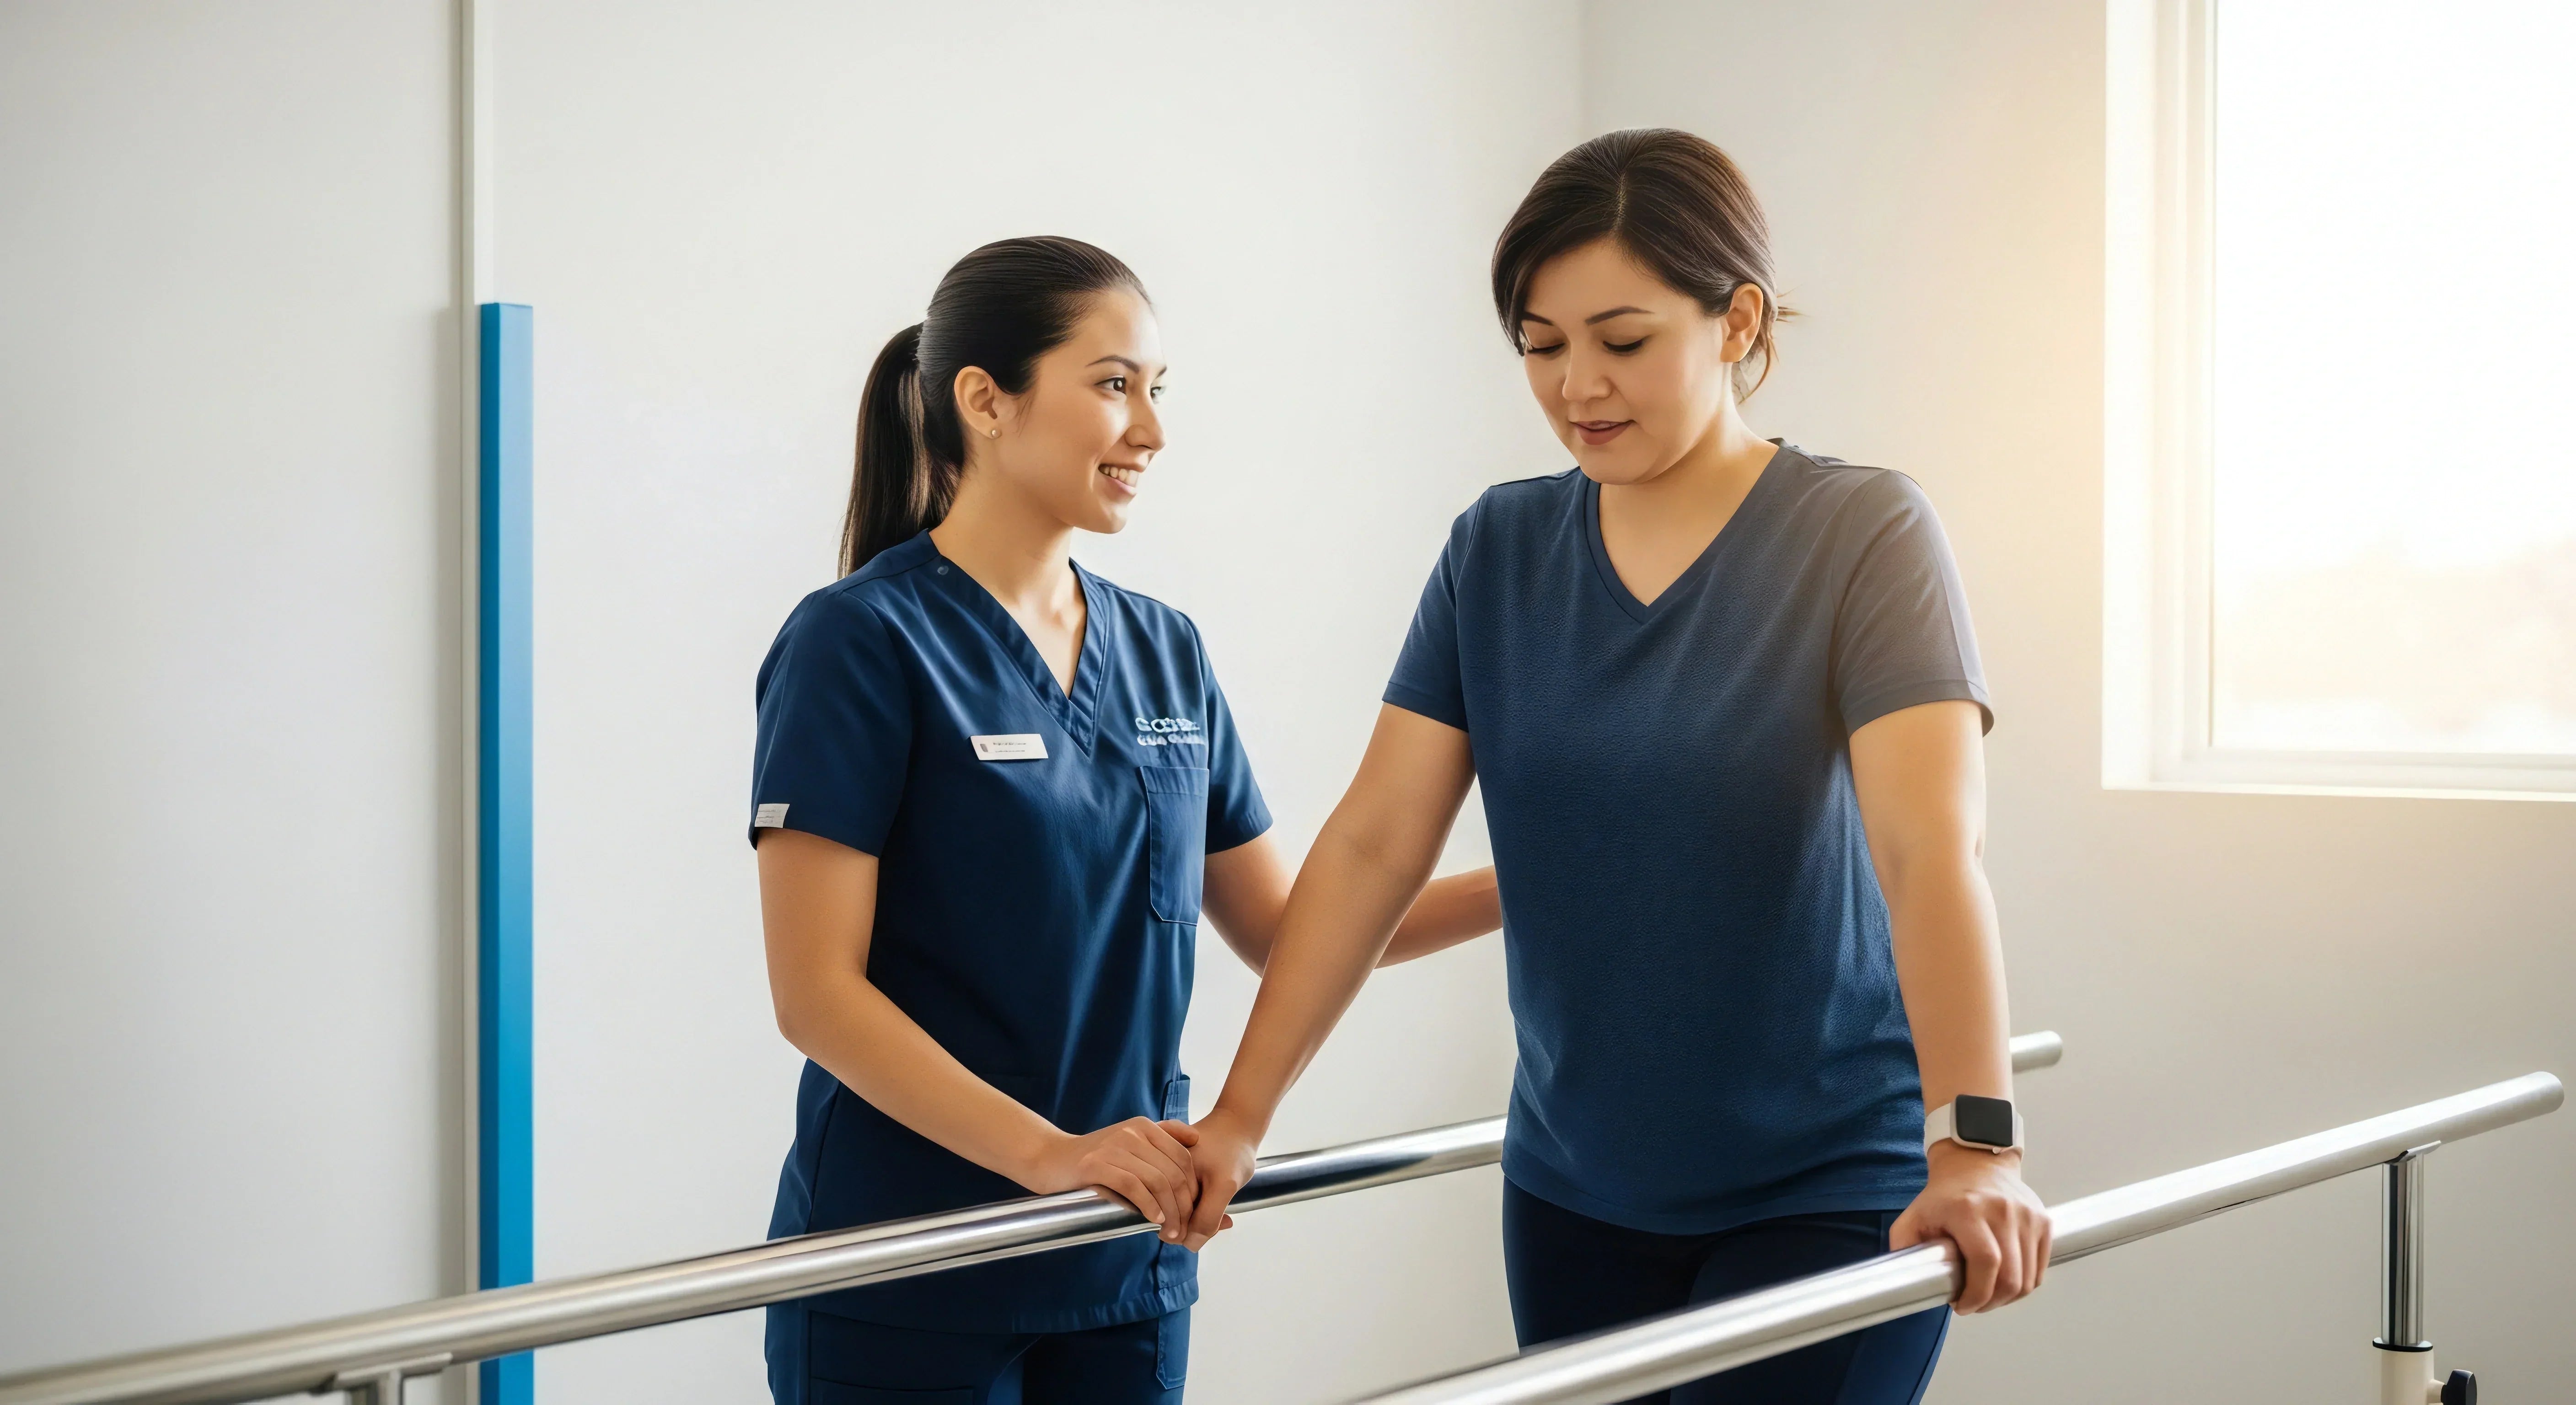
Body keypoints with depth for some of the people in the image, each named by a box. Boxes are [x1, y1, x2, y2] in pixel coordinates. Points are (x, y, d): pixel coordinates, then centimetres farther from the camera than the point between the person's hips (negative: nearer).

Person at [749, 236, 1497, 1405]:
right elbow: (817, 992, -15)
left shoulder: (1163, 654, 8)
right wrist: (1047, 1154, -25)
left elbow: (1283, 928, 12)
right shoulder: (863, 640, -10)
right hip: (907, 1280, -5)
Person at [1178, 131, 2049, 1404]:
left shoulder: (1862, 536, -10)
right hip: (1575, 1192, 4)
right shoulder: (1497, 551, 4)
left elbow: (1929, 852, -22)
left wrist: (1975, 1144, -35)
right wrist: (1237, 1121, -4)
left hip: (1829, 1190, -4)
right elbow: (1373, 844, 1)